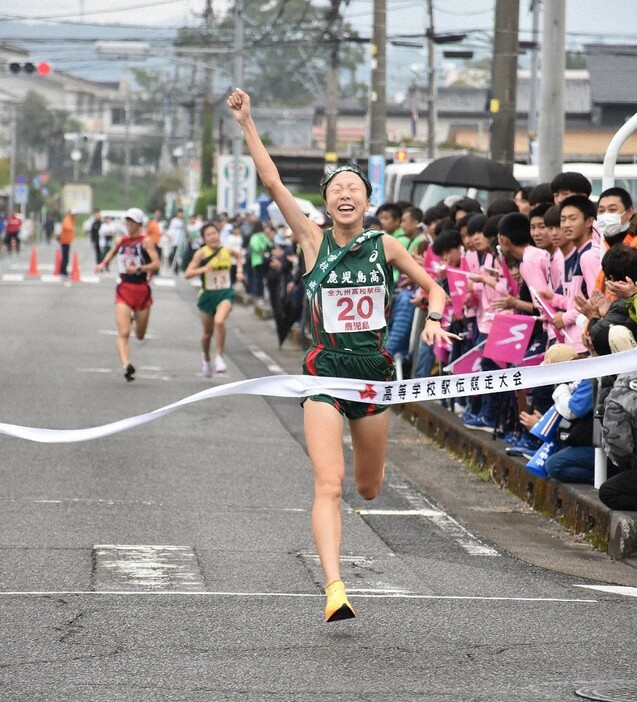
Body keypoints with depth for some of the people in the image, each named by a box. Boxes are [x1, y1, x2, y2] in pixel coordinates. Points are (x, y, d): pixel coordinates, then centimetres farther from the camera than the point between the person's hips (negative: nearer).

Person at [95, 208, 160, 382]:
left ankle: (135, 319, 48)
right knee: (123, 333, -16)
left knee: (140, 335, 13)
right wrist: (103, 264, 15)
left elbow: (156, 264, -14)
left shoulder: (145, 242, -5)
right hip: (124, 289, 2)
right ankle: (126, 365, -28)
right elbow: (112, 253, 30)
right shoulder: (120, 241, 8)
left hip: (142, 290, -2)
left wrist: (139, 269, -26)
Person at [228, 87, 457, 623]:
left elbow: (433, 286, 12)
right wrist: (246, 124, -14)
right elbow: (272, 182, -10)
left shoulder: (385, 246, 1)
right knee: (328, 484, -17)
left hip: (374, 369, 2)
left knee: (369, 487, 16)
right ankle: (335, 589, -24)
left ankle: (364, 464, 56)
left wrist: (434, 319, -8)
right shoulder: (314, 240, -3)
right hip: (325, 370, -2)